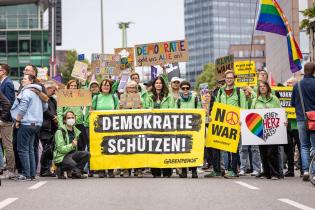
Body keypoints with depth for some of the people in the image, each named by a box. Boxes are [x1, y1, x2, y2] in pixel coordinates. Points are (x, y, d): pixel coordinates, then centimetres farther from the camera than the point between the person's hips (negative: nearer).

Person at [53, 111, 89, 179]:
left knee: (86, 154, -19)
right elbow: (61, 149, -17)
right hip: (62, 156, -8)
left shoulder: (76, 131, 11)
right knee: (73, 164, -37)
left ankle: (76, 173, -5)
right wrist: (72, 145, -29)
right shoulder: (60, 132, -10)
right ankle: (60, 169, -5)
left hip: (72, 154, 8)